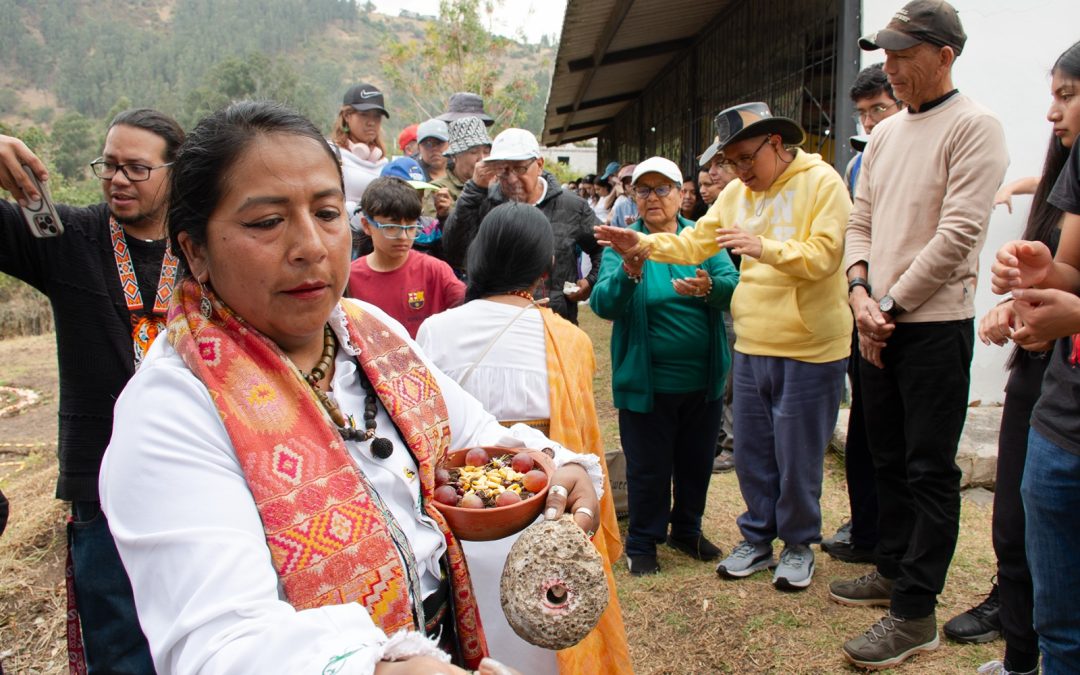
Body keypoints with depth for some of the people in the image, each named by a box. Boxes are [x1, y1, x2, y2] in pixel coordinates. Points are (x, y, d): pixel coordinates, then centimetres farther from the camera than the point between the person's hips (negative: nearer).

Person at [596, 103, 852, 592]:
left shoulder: (822, 183, -9)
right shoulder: (737, 192, 9)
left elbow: (822, 256, -18)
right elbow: (696, 241, 6)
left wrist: (764, 248, -32)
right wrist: (646, 246, -8)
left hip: (809, 346, -5)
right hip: (751, 345, 6)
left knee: (797, 457, 6)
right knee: (751, 452, 14)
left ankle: (798, 545, 27)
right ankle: (758, 539, 31)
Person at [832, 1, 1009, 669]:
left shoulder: (974, 126, -9)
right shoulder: (885, 133, 14)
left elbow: (957, 234, -16)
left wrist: (891, 305, -12)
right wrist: (860, 292, -3)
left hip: (935, 325, -7)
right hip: (879, 325, 7)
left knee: (930, 472, 0)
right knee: (888, 458, 16)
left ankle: (916, 613, 8)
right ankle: (894, 569, 31)